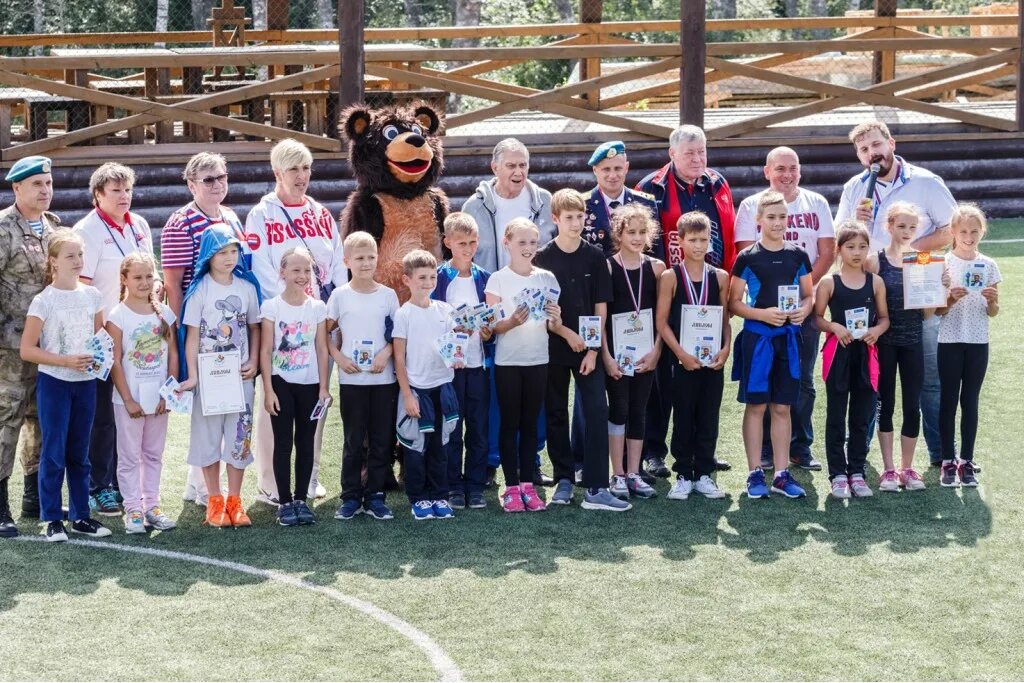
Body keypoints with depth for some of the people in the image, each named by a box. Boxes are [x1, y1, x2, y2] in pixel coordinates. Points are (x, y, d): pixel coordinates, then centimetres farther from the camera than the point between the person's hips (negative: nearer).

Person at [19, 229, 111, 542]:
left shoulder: (92, 296, 4)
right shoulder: (43, 302, -10)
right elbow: (27, 350, -11)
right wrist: (66, 360, -20)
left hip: (85, 382, 4)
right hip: (54, 383, -4)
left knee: (79, 453, 11)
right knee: (53, 452, -2)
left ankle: (80, 515, 19)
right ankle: (52, 519, 6)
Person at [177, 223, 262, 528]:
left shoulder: (247, 287, 4)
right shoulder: (200, 289, -5)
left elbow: (254, 328, 11)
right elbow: (192, 335, -6)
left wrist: (254, 362, -2)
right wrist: (192, 375, -11)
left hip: (240, 375, 2)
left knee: (240, 436, 5)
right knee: (209, 434, 4)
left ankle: (234, 501, 15)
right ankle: (214, 502, 14)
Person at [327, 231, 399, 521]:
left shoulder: (388, 295, 4)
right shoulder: (340, 296, 1)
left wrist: (386, 353, -10)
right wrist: (339, 357, -8)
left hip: (383, 378, 1)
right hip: (351, 378, -1)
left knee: (381, 440, 4)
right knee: (354, 441, 2)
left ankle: (374, 495, 13)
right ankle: (351, 497, 11)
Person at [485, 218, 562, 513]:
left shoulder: (547, 278, 5)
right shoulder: (498, 279, -3)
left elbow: (553, 327, 8)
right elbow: (492, 326, -5)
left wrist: (555, 318, -15)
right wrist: (512, 321, -24)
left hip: (538, 360, 3)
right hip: (507, 361, -2)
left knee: (530, 424, 7)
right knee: (510, 423, 1)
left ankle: (528, 484, 12)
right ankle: (511, 487, 5)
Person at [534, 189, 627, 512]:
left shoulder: (595, 257, 3)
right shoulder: (542, 258, -2)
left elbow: (601, 307, 2)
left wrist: (593, 349, -6)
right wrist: (567, 333, -12)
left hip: (588, 348, 1)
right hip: (553, 348, 0)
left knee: (597, 412, -9)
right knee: (556, 414, 7)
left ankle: (595, 489, -10)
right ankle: (563, 480, 19)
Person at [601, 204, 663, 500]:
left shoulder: (656, 268, 4)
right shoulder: (607, 267, -3)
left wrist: (656, 350, -5)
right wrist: (606, 355, -10)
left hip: (645, 352, 3)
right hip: (616, 351, -3)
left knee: (638, 412, 7)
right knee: (618, 411, 0)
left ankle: (633, 474, 13)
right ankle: (617, 476, 6)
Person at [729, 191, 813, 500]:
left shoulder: (797, 256, 7)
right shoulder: (747, 258, -3)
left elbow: (809, 295, 15)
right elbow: (734, 303, -2)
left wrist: (804, 310, -7)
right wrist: (762, 314, -16)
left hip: (788, 336, 3)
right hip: (757, 337, -3)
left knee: (782, 407, 7)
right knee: (756, 405, 1)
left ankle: (782, 474, 13)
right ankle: (755, 473, 7)